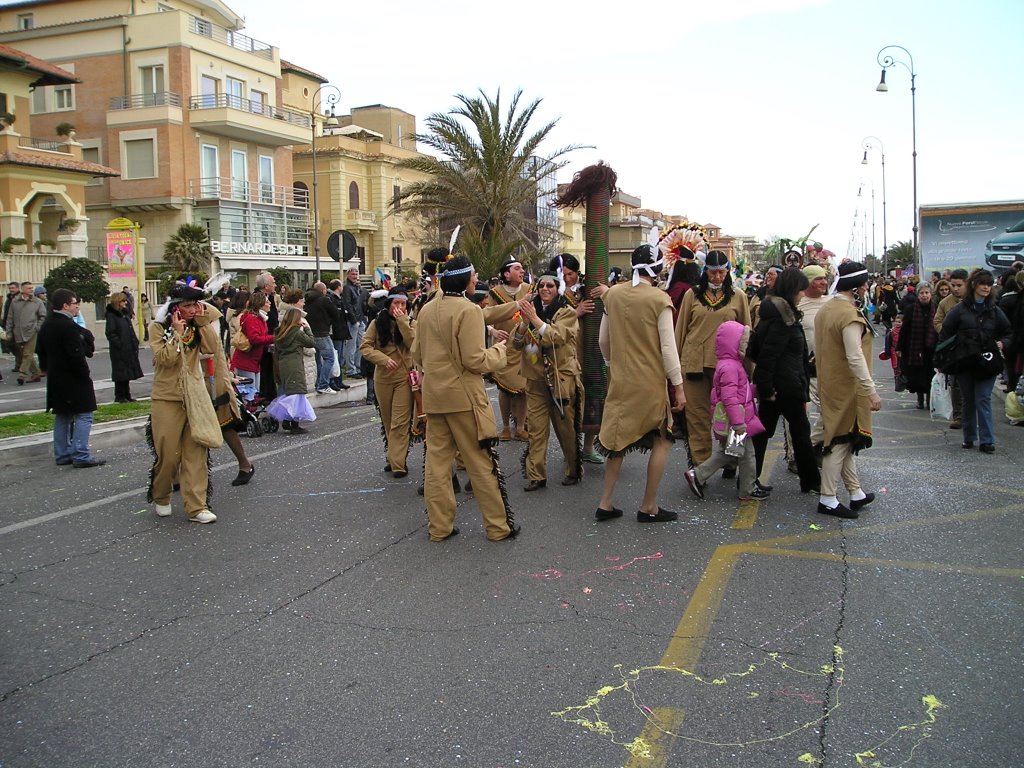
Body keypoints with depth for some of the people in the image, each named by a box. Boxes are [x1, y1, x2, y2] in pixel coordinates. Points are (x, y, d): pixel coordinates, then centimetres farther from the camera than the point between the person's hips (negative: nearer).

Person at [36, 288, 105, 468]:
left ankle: (62, 454, 20)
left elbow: (41, 352, 17)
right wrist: (85, 376, -13)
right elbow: (76, 355, -22)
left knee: (62, 417, 16)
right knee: (83, 416, -4)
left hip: (55, 380, 9)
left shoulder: (46, 325, 10)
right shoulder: (69, 326, -19)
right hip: (73, 380, -9)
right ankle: (81, 456, -7)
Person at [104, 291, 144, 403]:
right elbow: (110, 333, -18)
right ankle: (119, 396, 6)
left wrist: (135, 342, 11)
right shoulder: (111, 315, -11)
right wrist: (119, 344, -20)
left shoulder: (125, 314, 14)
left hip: (129, 349, 8)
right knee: (121, 373, -3)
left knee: (128, 372, 13)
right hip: (119, 351, -8)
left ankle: (126, 395, 20)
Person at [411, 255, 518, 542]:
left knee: (437, 461, 11)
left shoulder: (426, 310, 7)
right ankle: (498, 526, 12)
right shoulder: (468, 310, -15)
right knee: (482, 463, 3)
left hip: (433, 395, 7)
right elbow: (475, 360, -17)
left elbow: (417, 354, 14)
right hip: (463, 396, -6)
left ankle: (438, 526, 17)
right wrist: (500, 349, -1)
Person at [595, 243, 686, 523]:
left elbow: (603, 340, 9)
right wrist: (678, 386, -5)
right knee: (661, 440, 9)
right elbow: (667, 347, -12)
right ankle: (649, 507, 11)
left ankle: (606, 503, 17)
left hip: (620, 380, 5)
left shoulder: (612, 294, 1)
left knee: (619, 439, 16)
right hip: (650, 381, -5)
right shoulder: (660, 299, -13)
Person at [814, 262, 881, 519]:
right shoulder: (850, 315, -20)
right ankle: (828, 499, 4)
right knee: (841, 442, -1)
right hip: (847, 389, -9)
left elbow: (818, 350, 16)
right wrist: (871, 391, -25)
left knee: (844, 439, 16)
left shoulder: (824, 311, 9)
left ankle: (856, 493, 27)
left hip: (829, 385, 9)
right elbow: (855, 357, -26)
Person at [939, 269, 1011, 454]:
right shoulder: (960, 309, 0)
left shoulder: (995, 311, 7)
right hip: (965, 363, 0)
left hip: (987, 363, 0)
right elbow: (945, 334, 0)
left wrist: (1001, 343, -6)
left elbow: (1007, 333, 16)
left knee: (984, 400, -4)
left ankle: (986, 440, -2)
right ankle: (969, 437, 21)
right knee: (968, 401, 10)